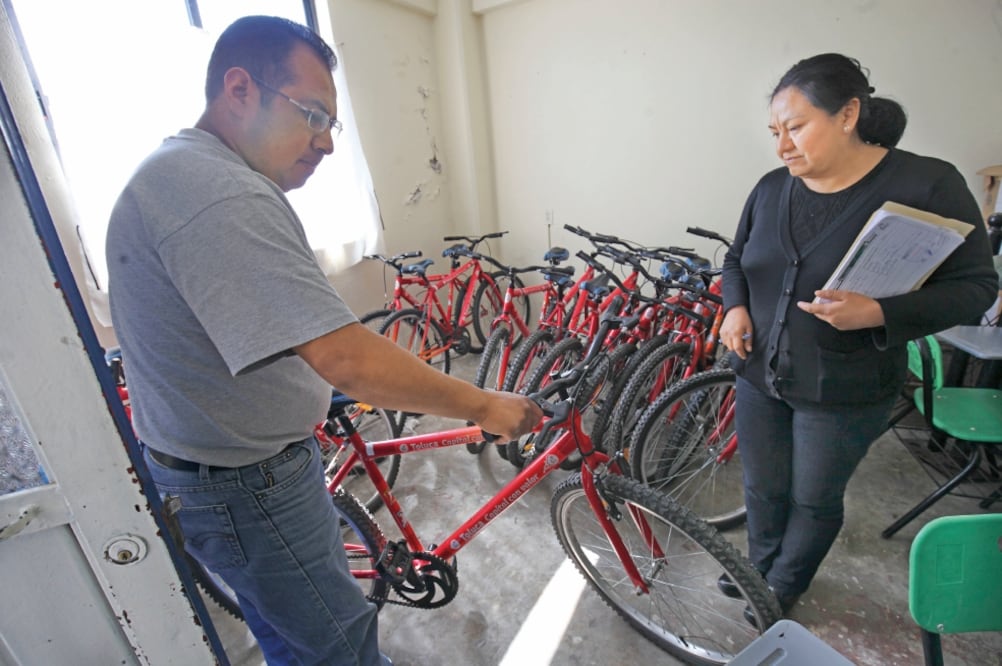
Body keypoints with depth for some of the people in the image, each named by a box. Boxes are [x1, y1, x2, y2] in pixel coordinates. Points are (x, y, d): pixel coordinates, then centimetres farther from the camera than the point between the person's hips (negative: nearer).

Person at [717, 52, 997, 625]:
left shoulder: (927, 185, -13)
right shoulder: (771, 188, 1)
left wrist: (877, 313, -28)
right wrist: (736, 308, -7)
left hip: (843, 394, -4)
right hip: (760, 377, 4)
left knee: (815, 501, 16)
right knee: (763, 490, 19)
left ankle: (785, 586, 42)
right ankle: (760, 567, 45)